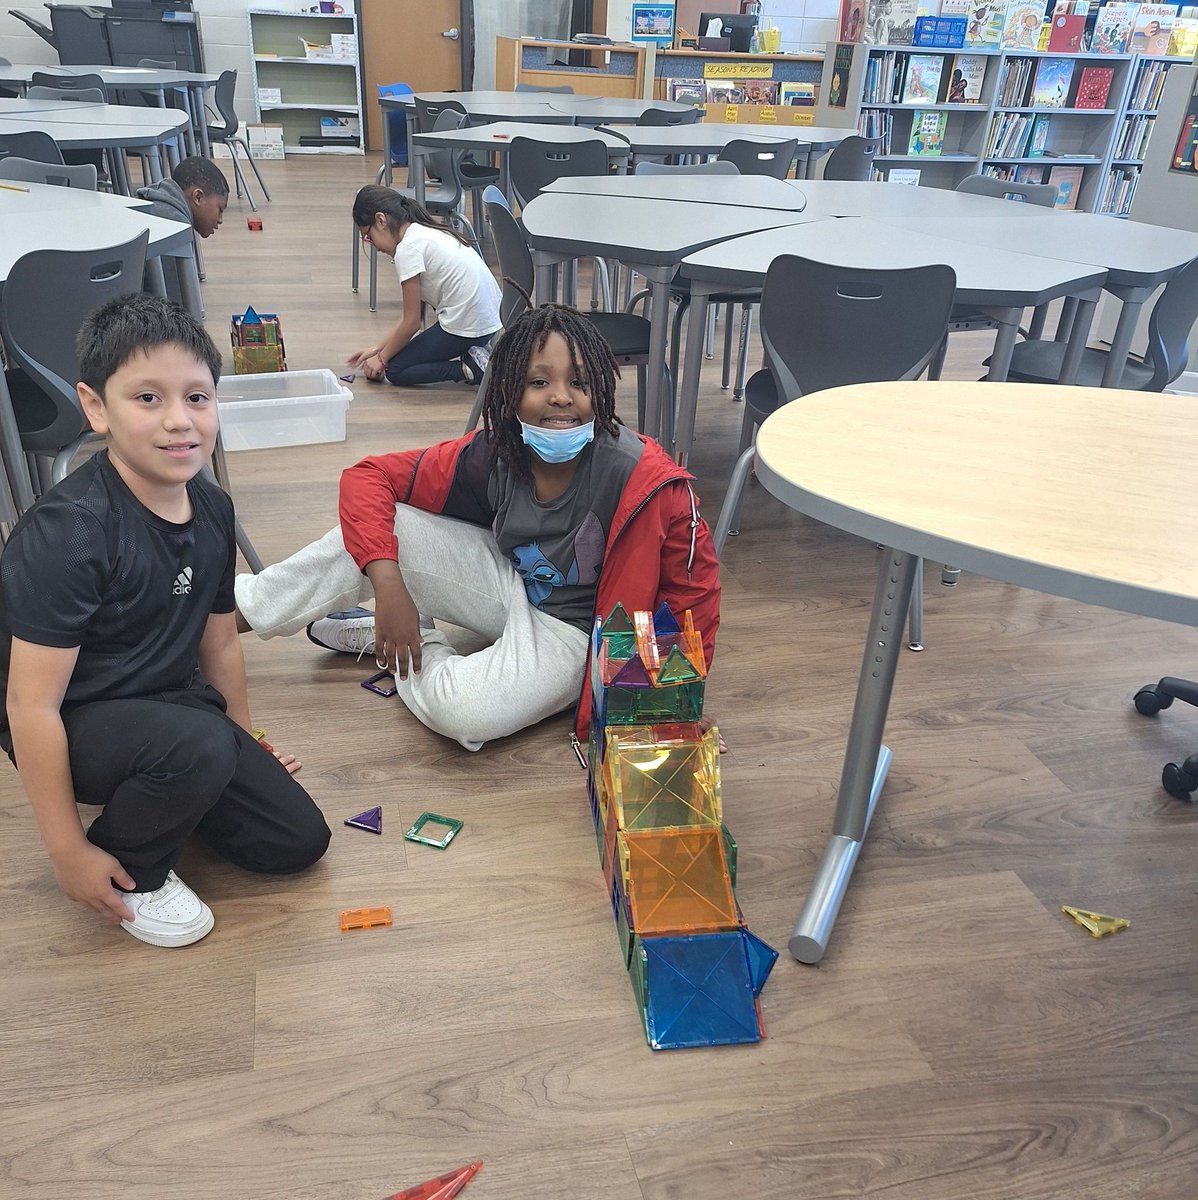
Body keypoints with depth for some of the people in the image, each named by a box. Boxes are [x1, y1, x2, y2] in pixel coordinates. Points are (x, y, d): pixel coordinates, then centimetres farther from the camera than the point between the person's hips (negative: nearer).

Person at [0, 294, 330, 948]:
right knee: (197, 744, -37)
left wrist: (247, 748, 19)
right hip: (75, 724, -6)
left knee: (298, 839, 2)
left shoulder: (212, 509, -4)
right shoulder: (66, 531, -27)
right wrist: (68, 852, -19)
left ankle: (150, 793, 23)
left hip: (174, 700, 7)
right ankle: (134, 872, -5)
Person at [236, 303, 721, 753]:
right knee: (373, 527, -16)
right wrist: (388, 585, -26)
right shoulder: (494, 452, -16)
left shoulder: (642, 480, -29)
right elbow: (369, 477, -11)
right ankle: (237, 608, 6)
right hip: (510, 583, 4)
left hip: (570, 627, -4)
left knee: (463, 712, -32)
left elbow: (695, 589, -20)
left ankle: (401, 646, 2)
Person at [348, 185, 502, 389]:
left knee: (395, 371, 3)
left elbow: (411, 322, -8)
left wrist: (381, 358, 6)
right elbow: (413, 314, 18)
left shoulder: (407, 248, -12)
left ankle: (470, 368, -9)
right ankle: (472, 355, 9)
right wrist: (378, 348, 19)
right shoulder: (425, 232, 16)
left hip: (465, 326, -9)